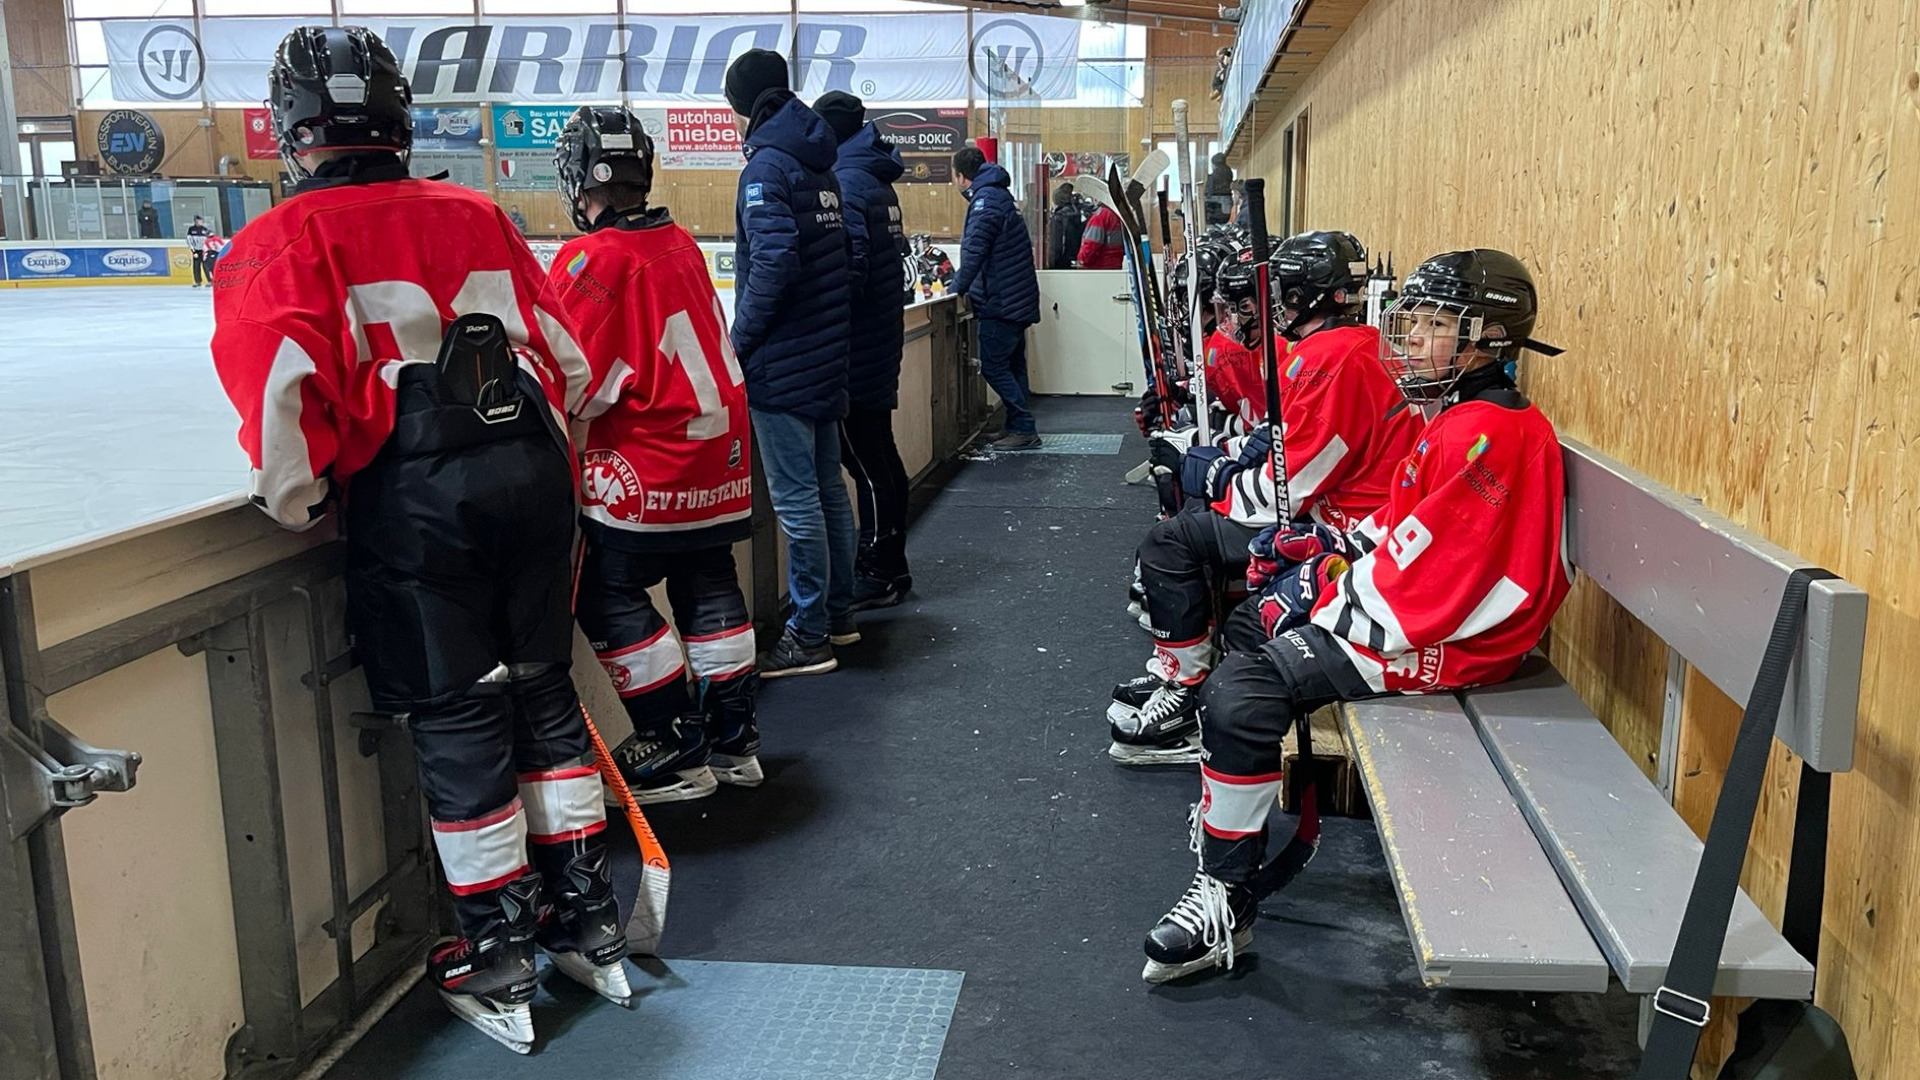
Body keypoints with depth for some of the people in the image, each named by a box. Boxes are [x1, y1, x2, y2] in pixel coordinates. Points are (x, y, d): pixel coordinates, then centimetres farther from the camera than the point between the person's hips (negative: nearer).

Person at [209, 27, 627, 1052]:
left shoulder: (281, 242, 1)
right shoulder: (476, 214, 15)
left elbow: (281, 384, -13)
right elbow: (566, 359, 16)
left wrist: (293, 500, 2)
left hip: (411, 496, -4)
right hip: (528, 468, 5)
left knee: (457, 716, 6)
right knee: (542, 688, 15)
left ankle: (500, 956, 17)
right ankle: (589, 918, 26)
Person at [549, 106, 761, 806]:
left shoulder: (594, 259, -17)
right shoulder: (681, 243, 6)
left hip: (650, 470, -8)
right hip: (721, 451, 8)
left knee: (609, 592, 3)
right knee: (708, 582, 17)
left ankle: (676, 752, 7)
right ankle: (732, 735, 25)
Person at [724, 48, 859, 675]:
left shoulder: (768, 164, -12)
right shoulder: (819, 164, 14)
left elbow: (773, 260, -24)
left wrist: (741, 339, -14)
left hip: (781, 363, -9)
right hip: (825, 353, 9)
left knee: (796, 499, -4)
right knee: (827, 486, 15)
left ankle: (809, 638, 3)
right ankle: (838, 615, 27)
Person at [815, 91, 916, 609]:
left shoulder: (844, 182, -14)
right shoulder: (877, 180, 14)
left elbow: (848, 267, -23)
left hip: (856, 347, -10)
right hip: (883, 337, 10)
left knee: (866, 461, -3)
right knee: (880, 454, 15)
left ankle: (877, 573, 4)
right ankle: (891, 566, 24)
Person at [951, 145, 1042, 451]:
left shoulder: (985, 200, -15)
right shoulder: (999, 194, 16)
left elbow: (974, 251, -23)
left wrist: (958, 287, -12)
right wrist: (967, 285, 18)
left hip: (1001, 301, -10)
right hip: (1018, 299, 10)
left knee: (993, 366, -5)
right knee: (1012, 366, 13)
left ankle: (1023, 429, -3)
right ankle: (1019, 428, 18)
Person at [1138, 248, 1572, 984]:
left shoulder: (1485, 434, -22)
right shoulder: (1461, 419, 13)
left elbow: (1420, 582, -25)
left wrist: (1319, 612, -13)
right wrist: (1331, 546, 2)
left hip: (1445, 643, -12)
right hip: (1413, 608, 12)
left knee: (1244, 693, -23)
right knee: (1252, 615, 22)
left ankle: (1227, 901, -11)